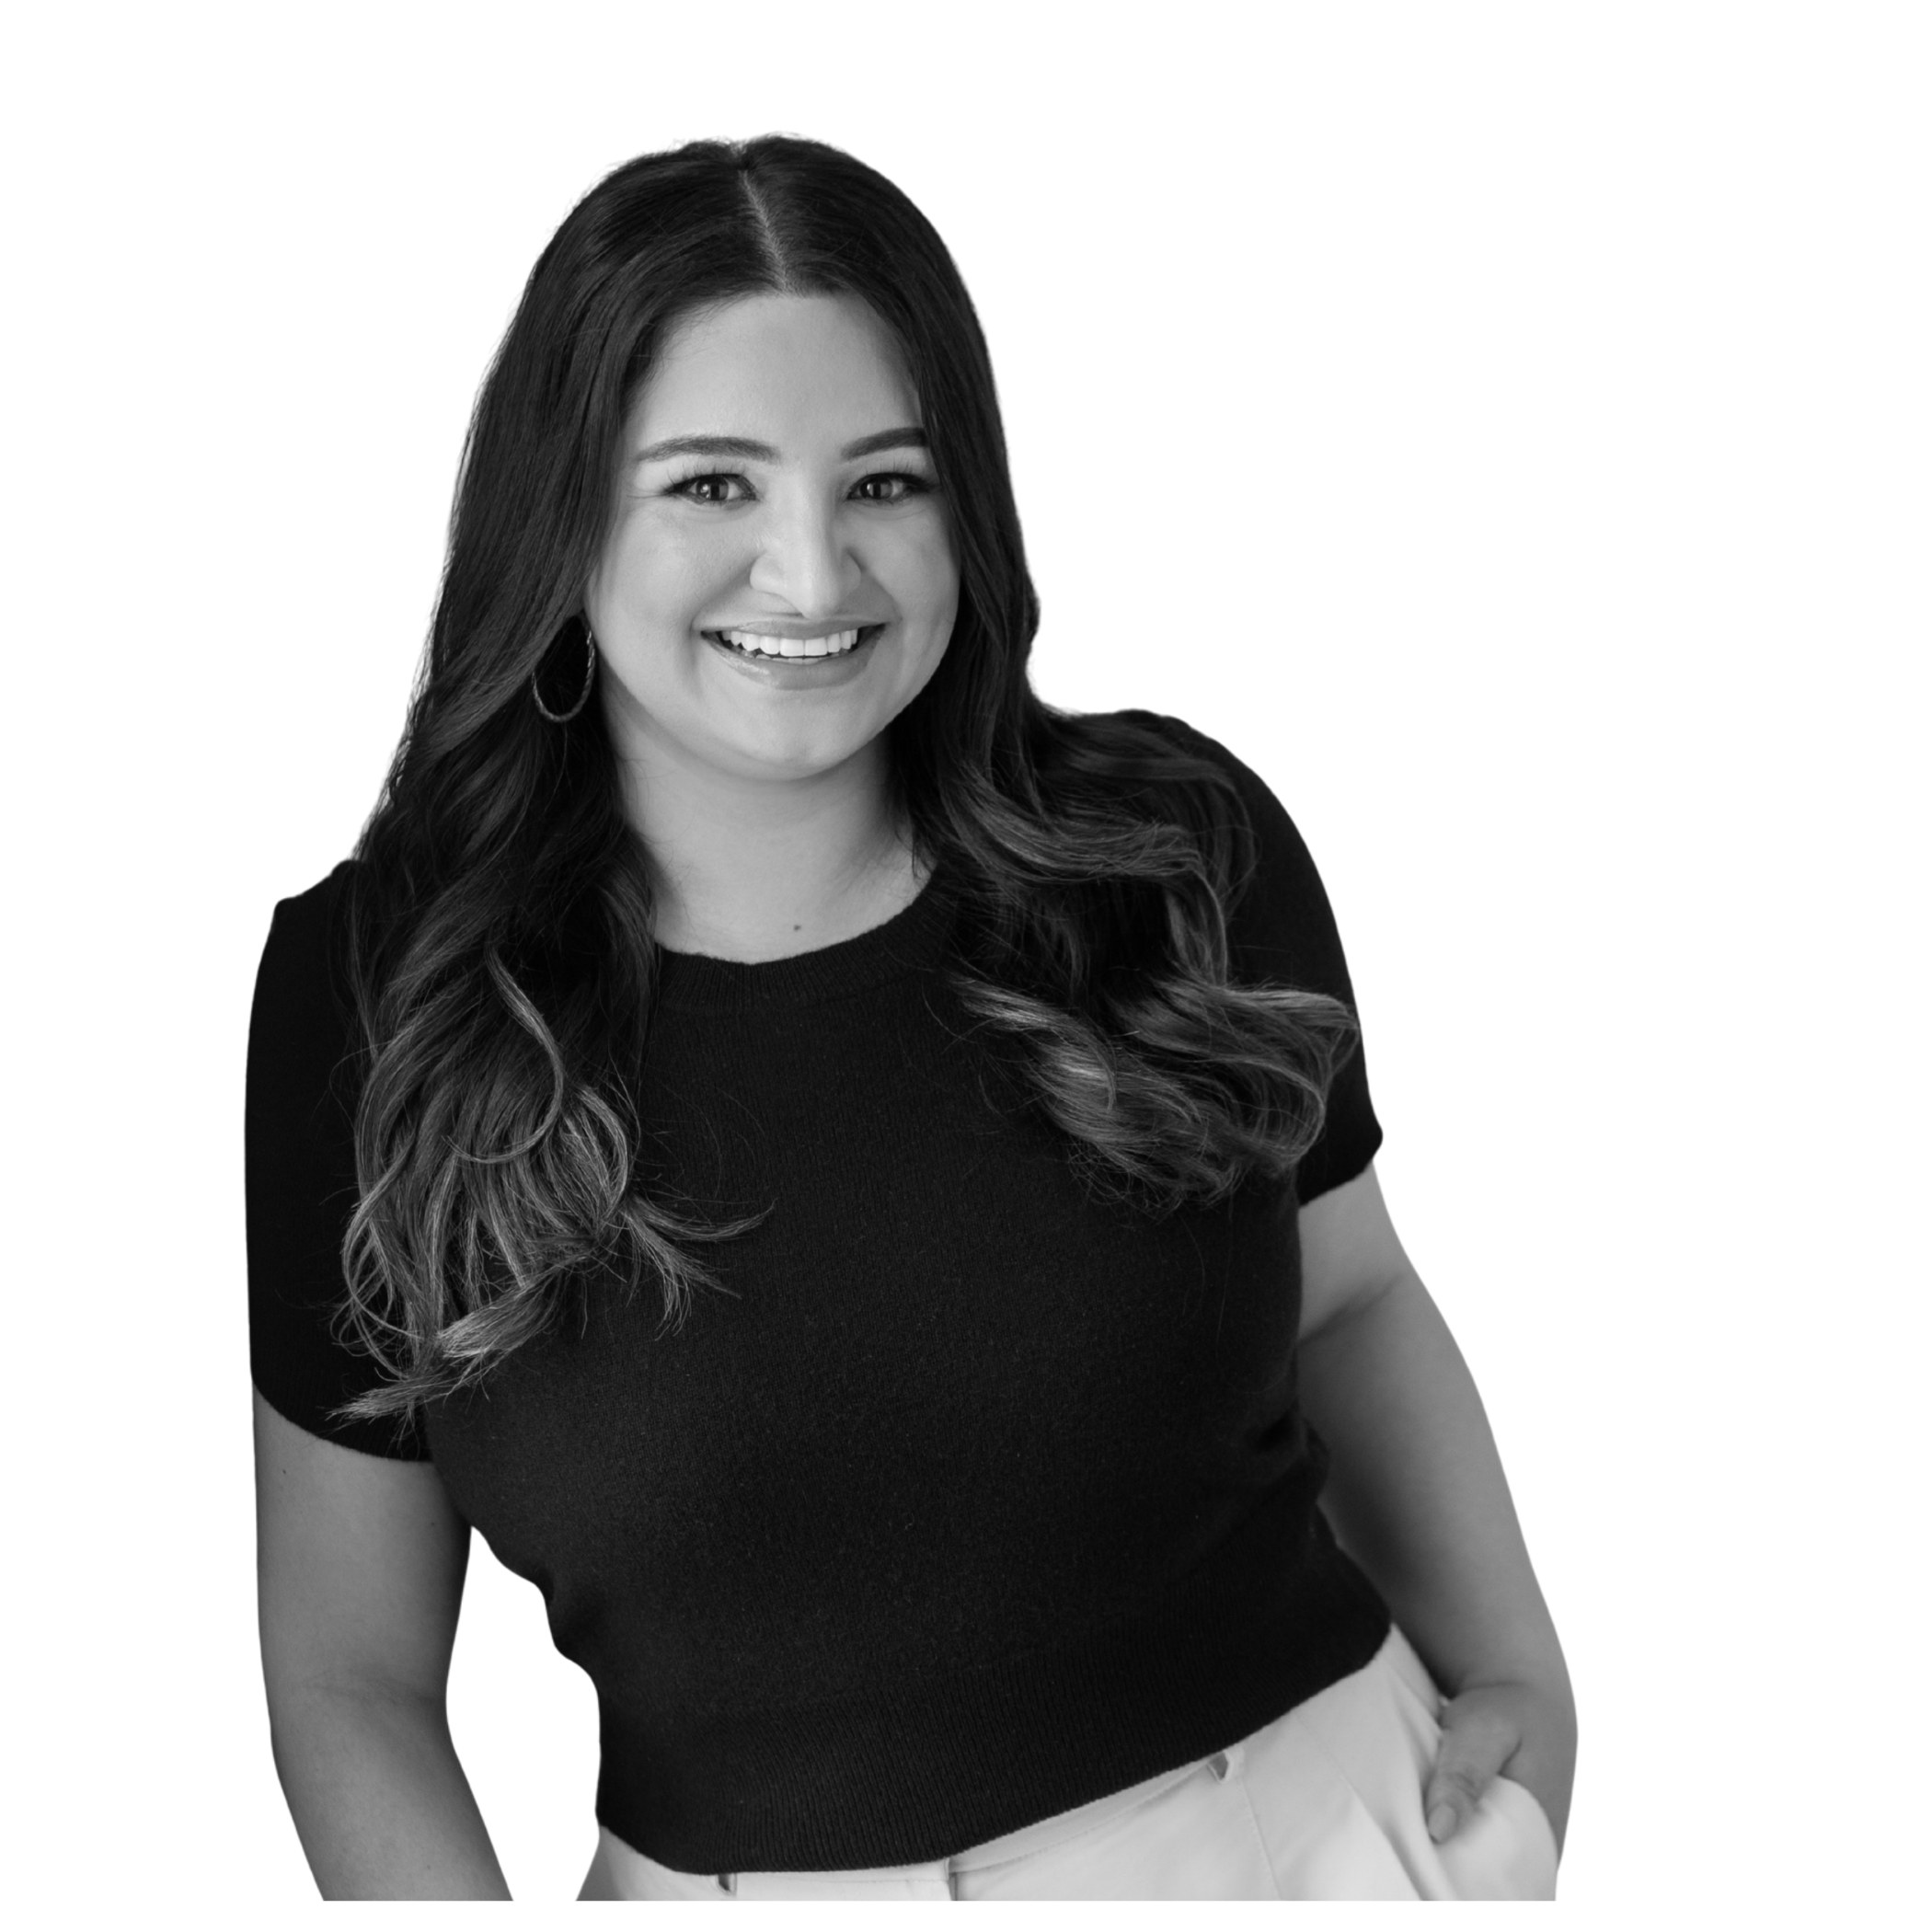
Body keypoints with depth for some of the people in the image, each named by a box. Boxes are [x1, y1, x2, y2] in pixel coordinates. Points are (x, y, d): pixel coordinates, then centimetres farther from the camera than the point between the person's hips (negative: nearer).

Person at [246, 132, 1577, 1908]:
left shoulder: (1178, 856, -10)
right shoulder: (367, 993, -12)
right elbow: (352, 1669, -4)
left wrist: (1517, 1669, -4)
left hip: (1311, 1822, 1)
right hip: (728, 1875, 0)